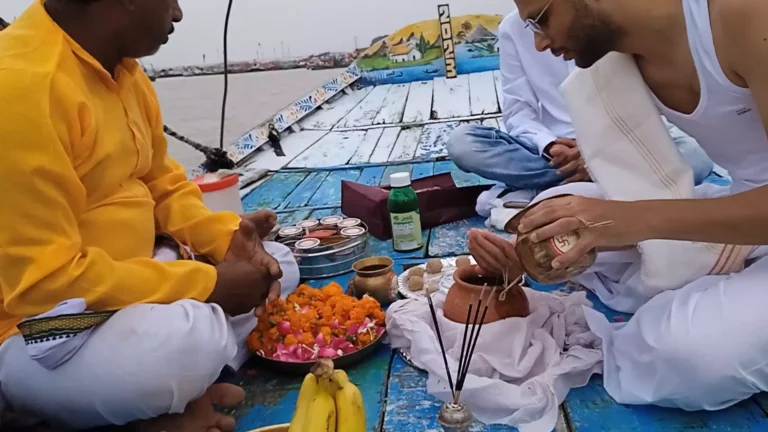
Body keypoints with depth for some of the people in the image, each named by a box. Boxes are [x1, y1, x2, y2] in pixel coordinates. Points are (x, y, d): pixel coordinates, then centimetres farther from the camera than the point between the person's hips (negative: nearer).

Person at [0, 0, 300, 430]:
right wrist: (207, 285, -21)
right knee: (194, 335, -37)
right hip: (35, 332, -9)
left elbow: (162, 185, 12)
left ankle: (183, 392, -9)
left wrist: (225, 237, -6)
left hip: (125, 284, 9)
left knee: (277, 265, 5)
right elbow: (44, 283, -26)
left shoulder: (120, 67, 4)